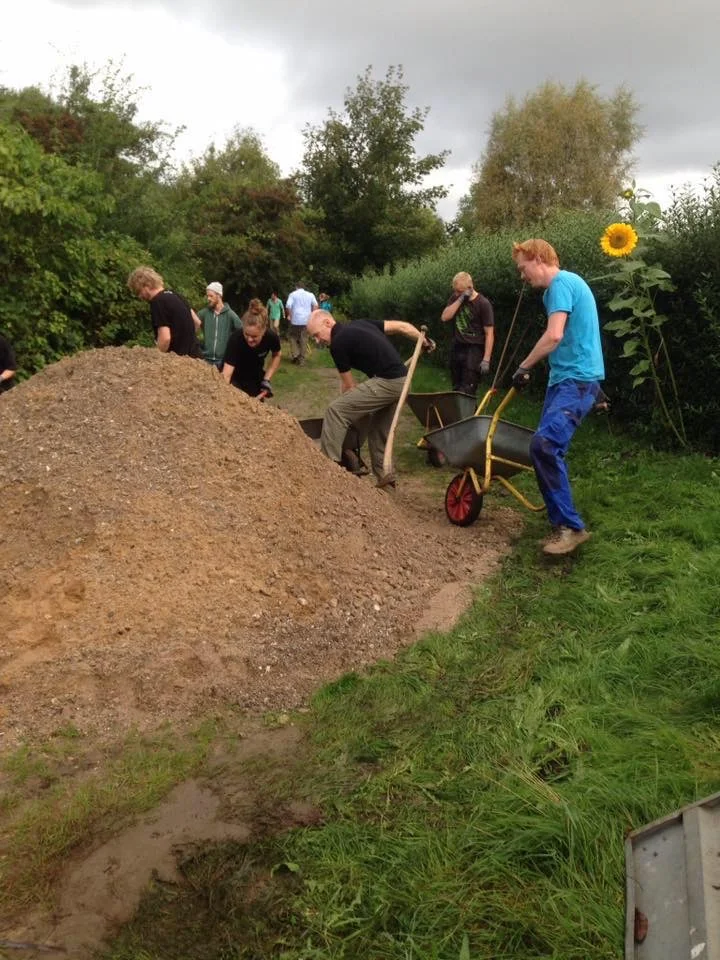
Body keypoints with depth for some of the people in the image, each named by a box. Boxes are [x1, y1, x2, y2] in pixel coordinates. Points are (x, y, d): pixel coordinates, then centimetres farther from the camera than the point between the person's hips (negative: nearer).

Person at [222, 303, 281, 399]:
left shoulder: (271, 337, -26)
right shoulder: (235, 339, -35)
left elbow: (276, 356, -1)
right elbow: (226, 375, -41)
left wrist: (267, 379, -9)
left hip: (256, 381, 3)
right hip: (235, 381, -3)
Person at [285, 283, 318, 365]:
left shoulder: (293, 294, 3)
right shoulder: (310, 294, 10)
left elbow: (288, 306, -8)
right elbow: (315, 305, 2)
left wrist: (289, 315, 6)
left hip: (295, 320, -2)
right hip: (306, 320, 2)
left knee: (292, 336, 16)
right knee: (304, 339, 6)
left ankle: (295, 354, 0)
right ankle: (302, 359, 7)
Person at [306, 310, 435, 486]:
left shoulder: (338, 343, -5)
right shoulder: (359, 324, 17)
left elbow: (348, 385, 4)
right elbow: (402, 326, 20)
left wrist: (351, 407, 20)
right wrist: (424, 341, 33)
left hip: (385, 382, -9)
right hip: (402, 382, 9)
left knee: (335, 410, -9)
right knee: (379, 432, 21)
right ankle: (386, 479, 27)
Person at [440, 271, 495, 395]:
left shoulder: (483, 304, -9)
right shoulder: (455, 298, 9)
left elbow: (489, 333, -11)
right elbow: (444, 317, -5)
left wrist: (486, 359, -18)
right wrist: (460, 299, -12)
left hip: (474, 350, -6)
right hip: (456, 348, 6)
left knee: (467, 392, -13)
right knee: (456, 389, 9)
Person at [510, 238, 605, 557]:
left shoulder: (561, 282, -11)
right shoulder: (558, 287, 21)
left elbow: (554, 335, -22)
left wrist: (523, 368, -12)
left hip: (577, 379, -10)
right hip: (563, 377, 10)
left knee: (544, 444, -23)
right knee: (546, 448, 4)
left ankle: (571, 526, -15)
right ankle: (562, 524, 10)